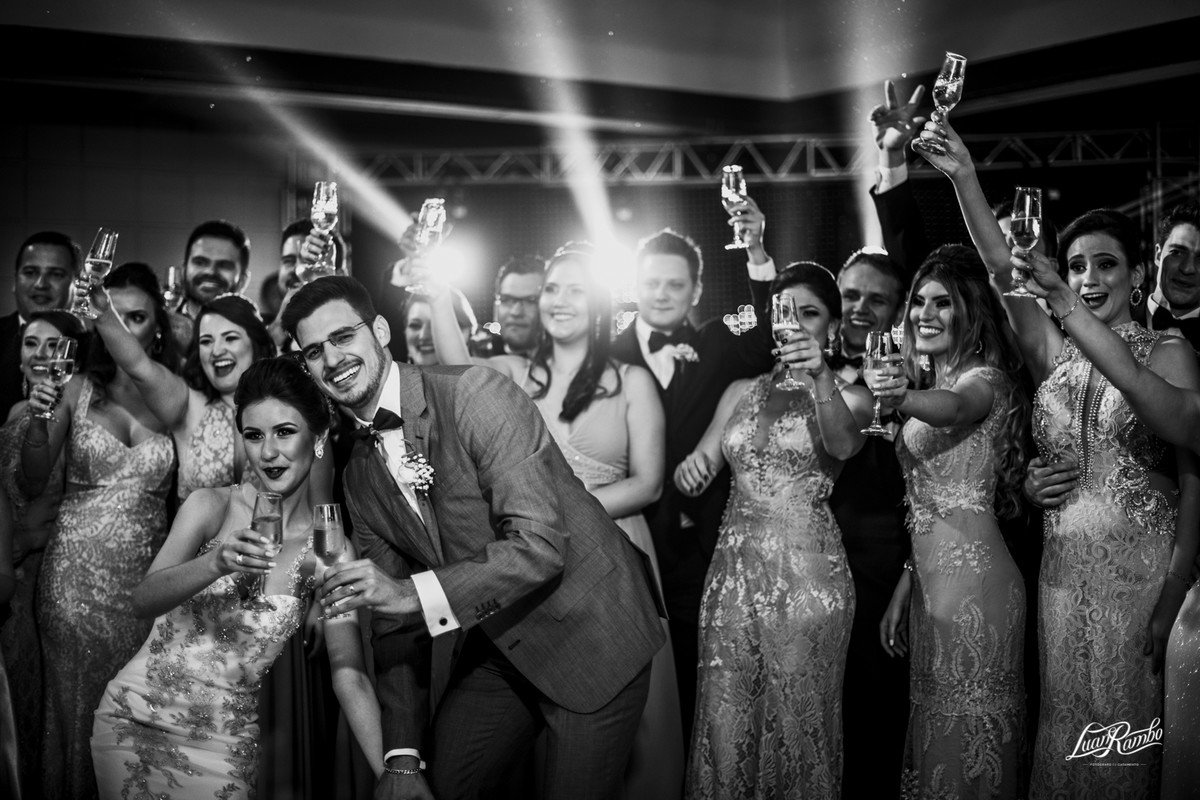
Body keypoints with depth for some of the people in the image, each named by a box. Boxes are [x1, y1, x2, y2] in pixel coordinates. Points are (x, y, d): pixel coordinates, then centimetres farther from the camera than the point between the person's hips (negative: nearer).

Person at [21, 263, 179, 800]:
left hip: (145, 574, 0)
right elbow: (33, 484, 0)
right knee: (74, 707, 9)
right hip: (76, 570, 0)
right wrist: (38, 420, -14)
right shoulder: (78, 391, 0)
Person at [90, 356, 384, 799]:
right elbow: (143, 599, -17)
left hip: (226, 742, 0)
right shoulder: (210, 506, -7)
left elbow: (348, 674, -10)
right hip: (136, 718, 0)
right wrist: (217, 563, -36)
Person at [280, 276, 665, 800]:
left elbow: (540, 544, -26)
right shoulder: (359, 478, 3)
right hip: (496, 646, 6)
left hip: (589, 636, -6)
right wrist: (402, 758, 0)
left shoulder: (477, 394, -19)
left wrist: (412, 593, -32)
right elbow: (392, 622, 5)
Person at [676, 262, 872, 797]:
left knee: (797, 724, 1)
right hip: (734, 571, 4)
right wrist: (690, 471, -13)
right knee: (725, 726, 5)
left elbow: (844, 444, -21)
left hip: (807, 572, -4)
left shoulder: (847, 397, 2)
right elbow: (699, 466, 11)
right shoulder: (741, 392, 15)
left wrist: (821, 379, -39)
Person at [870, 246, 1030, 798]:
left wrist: (904, 399, -53)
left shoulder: (986, 378, -6)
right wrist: (905, 585, 15)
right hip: (930, 577, 8)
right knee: (934, 729, 14)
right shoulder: (926, 388, 18)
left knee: (968, 735, -4)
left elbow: (956, 408, -33)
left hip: (973, 574, -8)